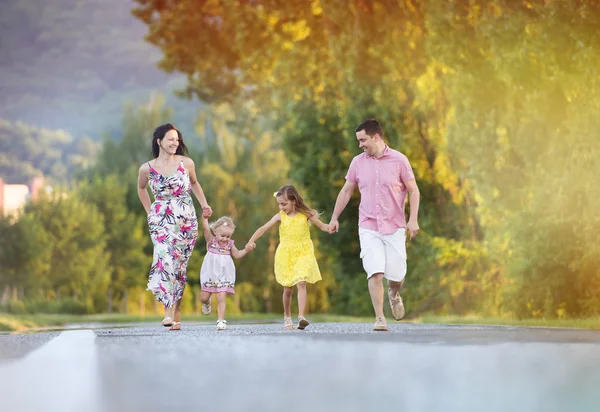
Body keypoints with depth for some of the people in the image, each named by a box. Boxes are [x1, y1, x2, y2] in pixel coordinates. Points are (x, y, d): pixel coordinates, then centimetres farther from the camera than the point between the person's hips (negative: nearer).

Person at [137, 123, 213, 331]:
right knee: (165, 258, -21)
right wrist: (149, 211, 14)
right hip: (161, 220, -2)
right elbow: (141, 189, 20)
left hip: (187, 220, 2)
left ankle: (176, 311, 12)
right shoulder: (147, 169, 0)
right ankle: (169, 310, -27)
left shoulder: (187, 163, 1)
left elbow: (194, 183, 20)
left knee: (180, 265, 4)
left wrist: (204, 205, 11)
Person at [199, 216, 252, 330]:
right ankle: (207, 303, 42)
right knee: (204, 297, 6)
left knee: (221, 298, -8)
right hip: (210, 274, 0)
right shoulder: (211, 240, -6)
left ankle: (221, 321, -5)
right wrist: (205, 217, -38)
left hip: (223, 275, 0)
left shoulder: (230, 244, 2)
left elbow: (237, 255, 15)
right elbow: (206, 228, -22)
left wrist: (246, 250, -2)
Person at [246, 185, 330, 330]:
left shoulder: (305, 214, -2)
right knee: (288, 288, 8)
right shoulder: (280, 216, 0)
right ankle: (287, 317, 26)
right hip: (286, 255, 2)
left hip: (303, 254, -2)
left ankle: (301, 317, -25)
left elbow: (322, 226, 1)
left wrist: (330, 228, -21)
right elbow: (263, 228, -5)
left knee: (301, 283, -18)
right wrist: (251, 241, -18)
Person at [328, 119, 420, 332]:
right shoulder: (357, 162, 4)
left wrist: (413, 219, -9)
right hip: (368, 227, 1)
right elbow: (346, 191, 14)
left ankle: (394, 294, 36)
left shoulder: (399, 160, -3)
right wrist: (334, 218, 13)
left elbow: (413, 190, 0)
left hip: (394, 226, -1)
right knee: (375, 272, -12)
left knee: (396, 274, 0)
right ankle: (380, 319, -8)